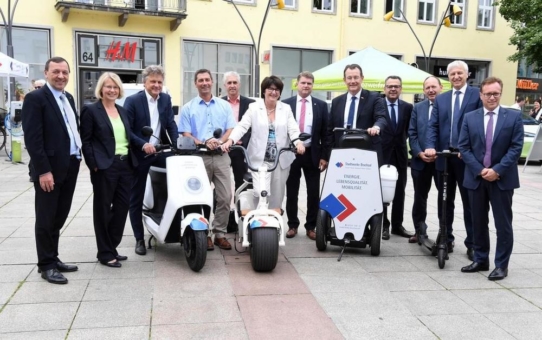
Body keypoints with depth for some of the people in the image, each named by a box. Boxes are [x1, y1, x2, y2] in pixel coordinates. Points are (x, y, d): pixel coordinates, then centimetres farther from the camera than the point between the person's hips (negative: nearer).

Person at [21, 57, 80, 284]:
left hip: (70, 166, 8)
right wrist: (43, 171, -20)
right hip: (50, 169, -7)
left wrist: (78, 157, 10)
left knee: (59, 217, 14)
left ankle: (54, 259, 26)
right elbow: (32, 139, -16)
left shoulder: (68, 98, 14)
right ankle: (46, 265, 13)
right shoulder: (35, 98, -10)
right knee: (46, 219, 3)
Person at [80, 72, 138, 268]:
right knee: (103, 210, 3)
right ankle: (105, 253, 13)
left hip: (125, 165, 7)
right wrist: (94, 165, -14)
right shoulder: (90, 110, -4)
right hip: (104, 167, -7)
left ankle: (112, 248, 25)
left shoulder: (122, 111, 15)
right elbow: (86, 141, -7)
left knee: (122, 207, 10)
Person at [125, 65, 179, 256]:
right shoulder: (132, 101, -8)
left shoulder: (166, 99, 6)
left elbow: (171, 124, 1)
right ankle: (139, 239, 18)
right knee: (136, 199, 4)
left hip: (160, 151, 4)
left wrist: (177, 145, -15)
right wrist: (143, 144, -26)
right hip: (139, 154, -3)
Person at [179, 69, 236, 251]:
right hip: (199, 157, -1)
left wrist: (219, 142, -14)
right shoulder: (188, 108, 8)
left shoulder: (224, 106, 13)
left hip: (221, 156, 2)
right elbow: (186, 135, 2)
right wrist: (203, 144, -16)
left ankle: (220, 233, 9)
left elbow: (230, 130, 6)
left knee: (225, 197, -1)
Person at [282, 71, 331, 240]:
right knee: (291, 193, 8)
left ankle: (310, 227, 17)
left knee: (314, 193, 5)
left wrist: (324, 156, -3)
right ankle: (292, 225, 20)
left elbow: (325, 132, 3)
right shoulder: (286, 104, 2)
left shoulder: (321, 105, 4)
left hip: (312, 154, 1)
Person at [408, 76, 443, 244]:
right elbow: (412, 133, 5)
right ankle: (419, 231, 27)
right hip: (421, 160, 4)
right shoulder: (417, 108, 10)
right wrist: (419, 153, -9)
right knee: (420, 197, 13)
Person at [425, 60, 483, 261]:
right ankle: (446, 239, 24)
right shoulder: (440, 99, 13)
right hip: (444, 156, 4)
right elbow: (433, 125, 5)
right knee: (445, 201, 12)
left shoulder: (477, 95, -1)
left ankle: (472, 243, 14)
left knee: (470, 202, 5)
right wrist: (430, 146, -12)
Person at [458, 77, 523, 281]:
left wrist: (497, 170, -16)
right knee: (478, 223, 11)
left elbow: (516, 147, -6)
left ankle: (501, 265, 14)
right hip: (476, 178, 2)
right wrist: (480, 170, -11)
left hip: (502, 179, -2)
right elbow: (463, 147, 0)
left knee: (503, 224, 3)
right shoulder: (469, 118, 5)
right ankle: (480, 260, 24)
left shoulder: (514, 117, 1)